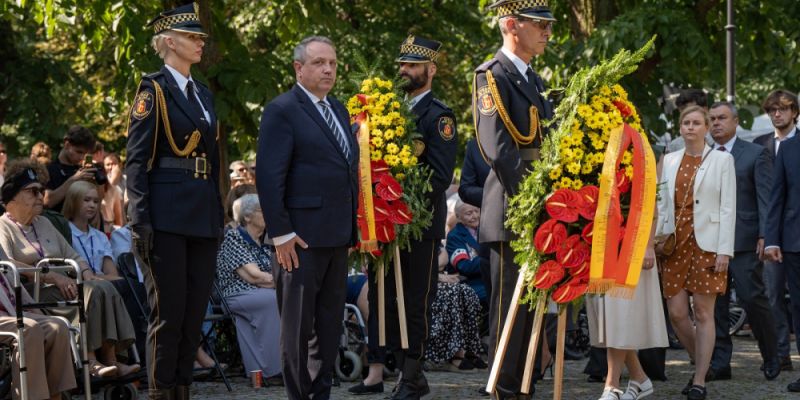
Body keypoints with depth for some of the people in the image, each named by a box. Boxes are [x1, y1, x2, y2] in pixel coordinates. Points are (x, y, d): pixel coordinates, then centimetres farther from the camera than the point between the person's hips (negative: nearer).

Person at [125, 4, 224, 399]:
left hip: (203, 215, 7)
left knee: (195, 313, 7)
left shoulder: (203, 94, 18)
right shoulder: (153, 90, -4)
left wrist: (219, 216, 16)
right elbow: (136, 159, -9)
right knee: (168, 313, -5)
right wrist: (140, 219, -17)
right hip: (167, 214, -7)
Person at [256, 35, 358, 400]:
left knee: (330, 321, 11)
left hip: (338, 234, 8)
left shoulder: (338, 110, 16)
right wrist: (281, 233, -18)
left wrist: (351, 226, 12)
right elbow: (269, 176, -13)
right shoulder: (282, 110, -8)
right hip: (302, 236, -8)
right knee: (298, 322, -1)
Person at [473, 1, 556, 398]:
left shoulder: (533, 80, 18)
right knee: (509, 305, -5)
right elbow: (498, 150, -18)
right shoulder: (492, 76, -9)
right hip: (512, 210, -9)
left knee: (530, 303, 11)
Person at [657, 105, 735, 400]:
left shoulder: (722, 160, 0)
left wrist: (724, 251, -11)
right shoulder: (670, 161, 11)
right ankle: (702, 363, 23)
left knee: (703, 313, -3)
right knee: (676, 313, 1)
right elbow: (662, 204, 13)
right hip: (675, 243, 4)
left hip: (706, 243, -4)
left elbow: (728, 208, -4)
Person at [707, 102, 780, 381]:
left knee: (752, 299, -6)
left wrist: (764, 236, -12)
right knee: (715, 303, 3)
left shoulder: (756, 154, 3)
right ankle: (719, 363, 7)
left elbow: (766, 198, -3)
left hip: (745, 241, -4)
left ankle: (771, 359, 10)